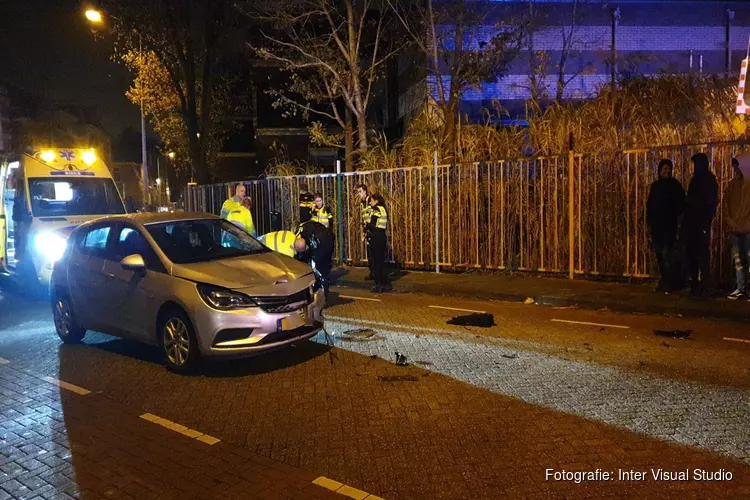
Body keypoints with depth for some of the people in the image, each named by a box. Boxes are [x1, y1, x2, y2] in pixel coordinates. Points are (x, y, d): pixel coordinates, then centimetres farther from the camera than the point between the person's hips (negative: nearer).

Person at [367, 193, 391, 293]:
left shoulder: (376, 209, -11)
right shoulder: (383, 209, 14)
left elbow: (372, 225, -18)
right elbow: (385, 226, 14)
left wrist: (367, 225, 3)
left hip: (376, 236, -8)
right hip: (383, 236, 8)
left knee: (376, 261, -1)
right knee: (382, 260, 13)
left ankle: (378, 285, 1)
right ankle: (386, 284, 15)